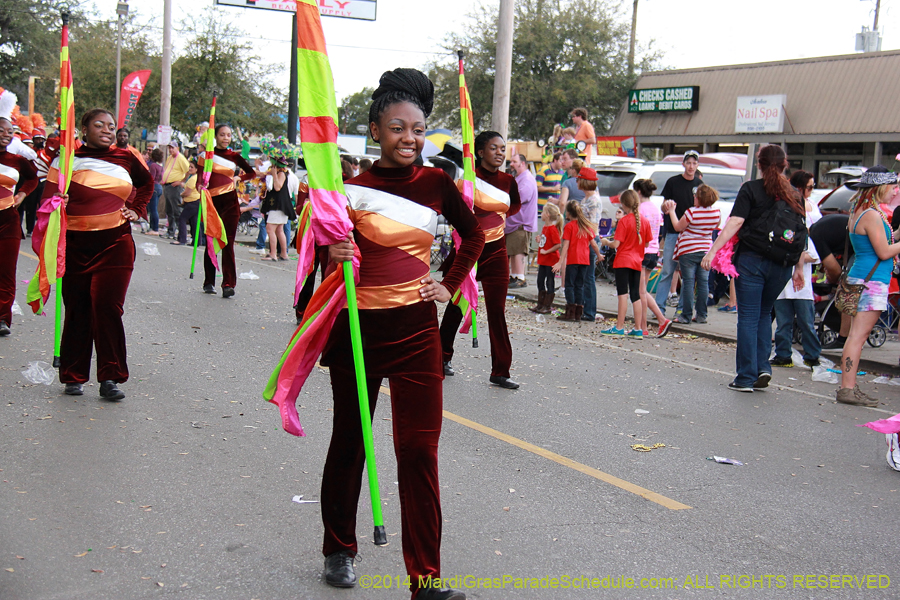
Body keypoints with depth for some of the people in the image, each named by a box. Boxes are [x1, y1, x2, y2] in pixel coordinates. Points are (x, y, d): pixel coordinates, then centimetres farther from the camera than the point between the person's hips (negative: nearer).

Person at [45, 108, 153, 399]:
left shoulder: (125, 159, 8)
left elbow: (146, 182, 28)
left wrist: (136, 209, 15)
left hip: (115, 244, 1)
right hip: (76, 245, 0)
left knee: (108, 308, -9)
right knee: (77, 311, 5)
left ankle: (110, 378, -3)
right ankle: (74, 377, 17)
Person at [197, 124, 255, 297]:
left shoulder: (234, 156, 7)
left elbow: (252, 172, 15)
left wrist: (238, 178, -1)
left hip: (229, 201, 0)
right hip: (211, 201, 0)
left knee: (228, 244, -5)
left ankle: (228, 284, -7)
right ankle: (209, 282, 17)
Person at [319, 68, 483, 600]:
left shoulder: (437, 183, 2)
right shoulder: (352, 188, -6)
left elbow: (473, 235, 17)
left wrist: (450, 286, 8)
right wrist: (332, 253, -22)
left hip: (416, 328, 2)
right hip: (357, 327, -1)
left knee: (419, 450, -2)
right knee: (350, 440, 14)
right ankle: (340, 549, 34)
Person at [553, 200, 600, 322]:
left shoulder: (569, 226, -6)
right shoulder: (587, 225, 10)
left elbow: (566, 245, -11)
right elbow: (593, 243, 10)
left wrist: (560, 262, -11)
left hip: (572, 260, -5)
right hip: (584, 260, 5)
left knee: (570, 285, 0)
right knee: (580, 285, 10)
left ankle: (570, 313, -5)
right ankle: (578, 313, 9)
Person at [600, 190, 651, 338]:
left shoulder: (624, 221, -13)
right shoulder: (644, 222, 4)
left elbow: (616, 244, -15)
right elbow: (646, 243, 10)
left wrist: (606, 242, 4)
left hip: (623, 261, -5)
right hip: (637, 262, 5)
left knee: (623, 294, -4)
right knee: (635, 295, 8)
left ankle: (619, 327, -1)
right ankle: (637, 329, 9)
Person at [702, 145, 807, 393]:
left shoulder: (751, 189, -3)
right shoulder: (793, 195, 9)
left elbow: (735, 222, -13)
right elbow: (800, 234, 8)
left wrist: (713, 250, -15)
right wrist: (799, 267, 15)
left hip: (752, 259, -4)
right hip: (782, 265, 4)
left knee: (749, 317, 0)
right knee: (764, 314, 20)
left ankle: (746, 378, 0)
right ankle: (763, 367, 9)